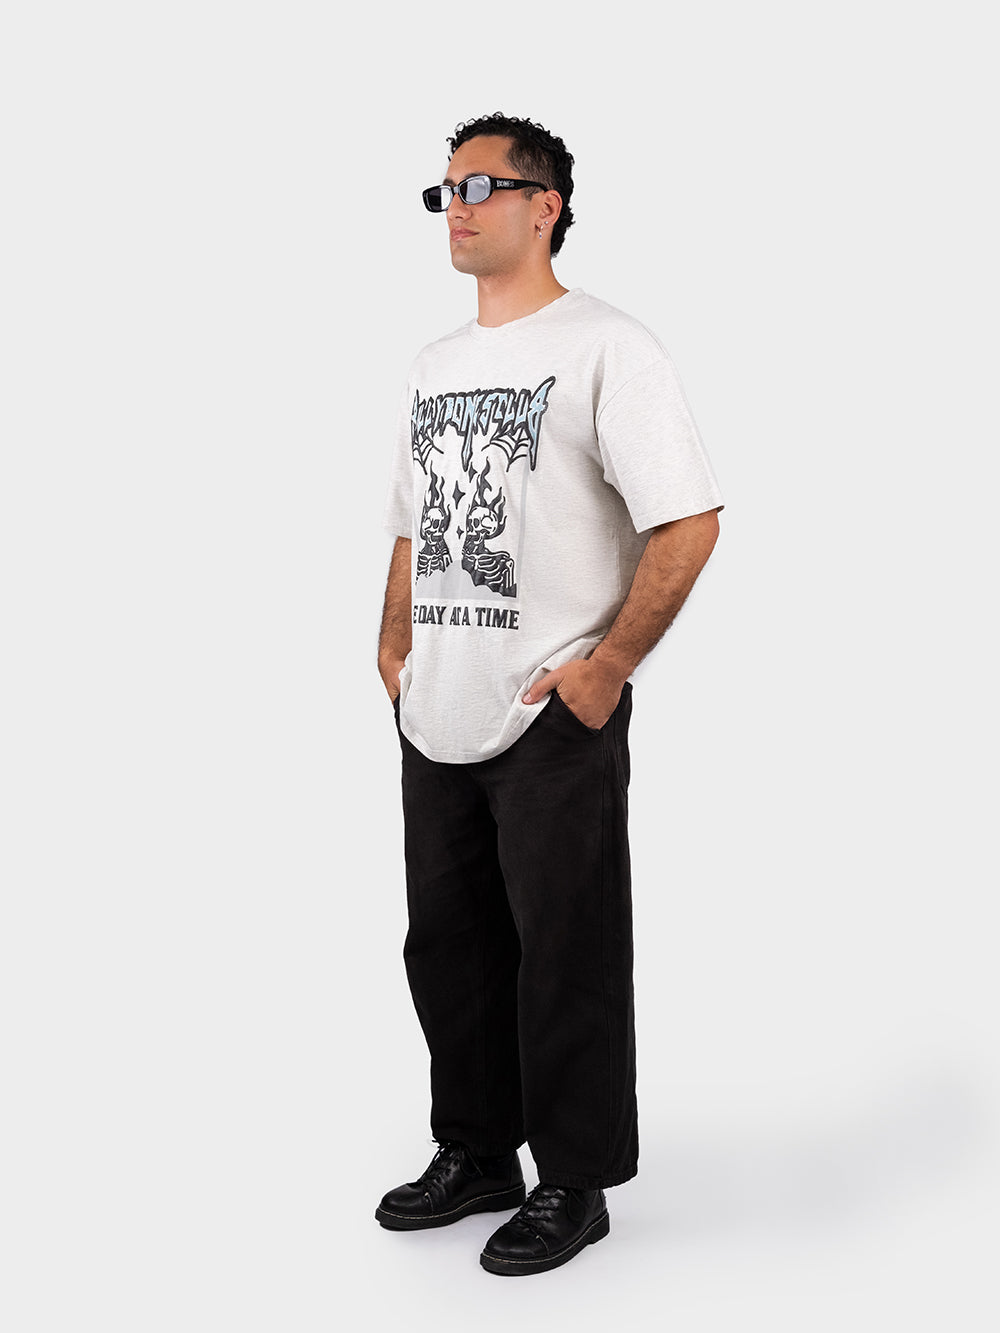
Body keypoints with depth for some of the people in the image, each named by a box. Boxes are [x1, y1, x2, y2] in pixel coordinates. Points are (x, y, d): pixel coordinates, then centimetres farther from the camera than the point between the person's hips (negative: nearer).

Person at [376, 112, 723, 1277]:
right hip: (437, 722, 8)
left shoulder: (606, 348, -7)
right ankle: (476, 1154, 32)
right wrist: (395, 647, 11)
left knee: (564, 958, 2)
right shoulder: (434, 365, 16)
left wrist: (607, 665, -16)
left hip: (553, 722, -7)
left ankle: (575, 1182, 17)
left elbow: (689, 523, -13)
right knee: (448, 944, 15)